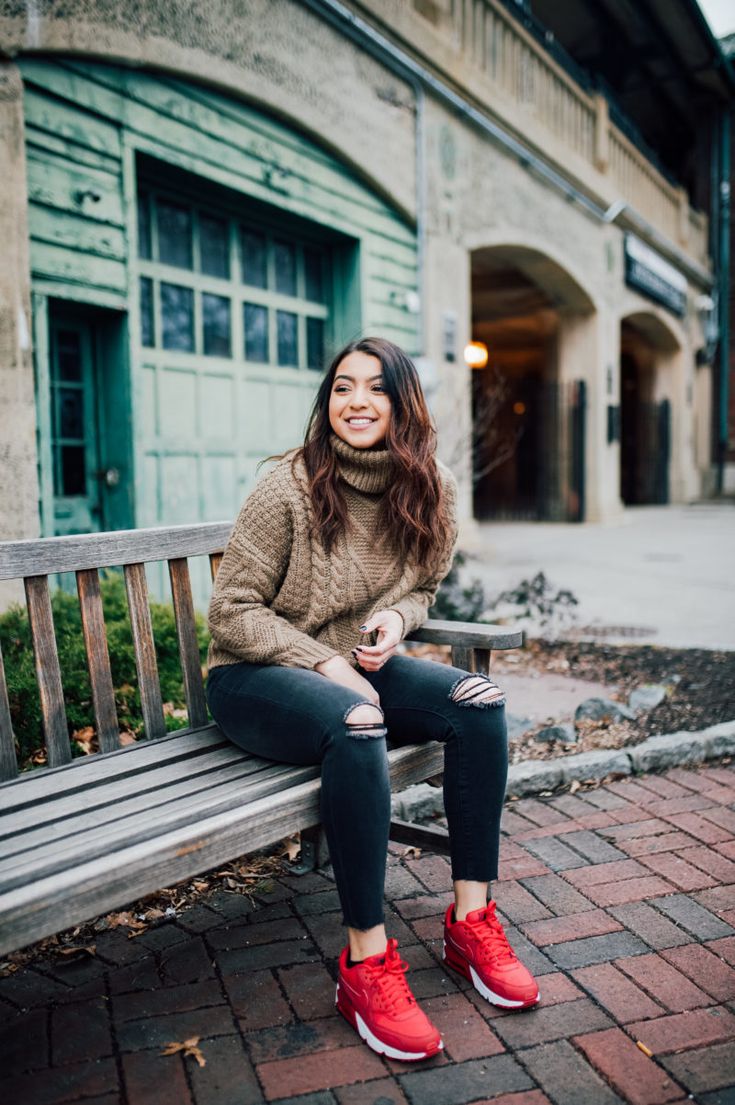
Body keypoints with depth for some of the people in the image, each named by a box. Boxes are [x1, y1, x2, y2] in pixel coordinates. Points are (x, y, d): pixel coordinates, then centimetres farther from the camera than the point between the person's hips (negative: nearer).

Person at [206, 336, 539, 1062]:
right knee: (357, 724, -36)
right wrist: (324, 661, -20)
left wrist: (393, 622, -10)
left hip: (358, 666, 5)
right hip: (254, 680, -5)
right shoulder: (289, 487, -16)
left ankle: (472, 920, -9)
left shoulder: (429, 490, -1)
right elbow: (230, 611, -11)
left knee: (478, 700, -20)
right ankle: (366, 962, -23)